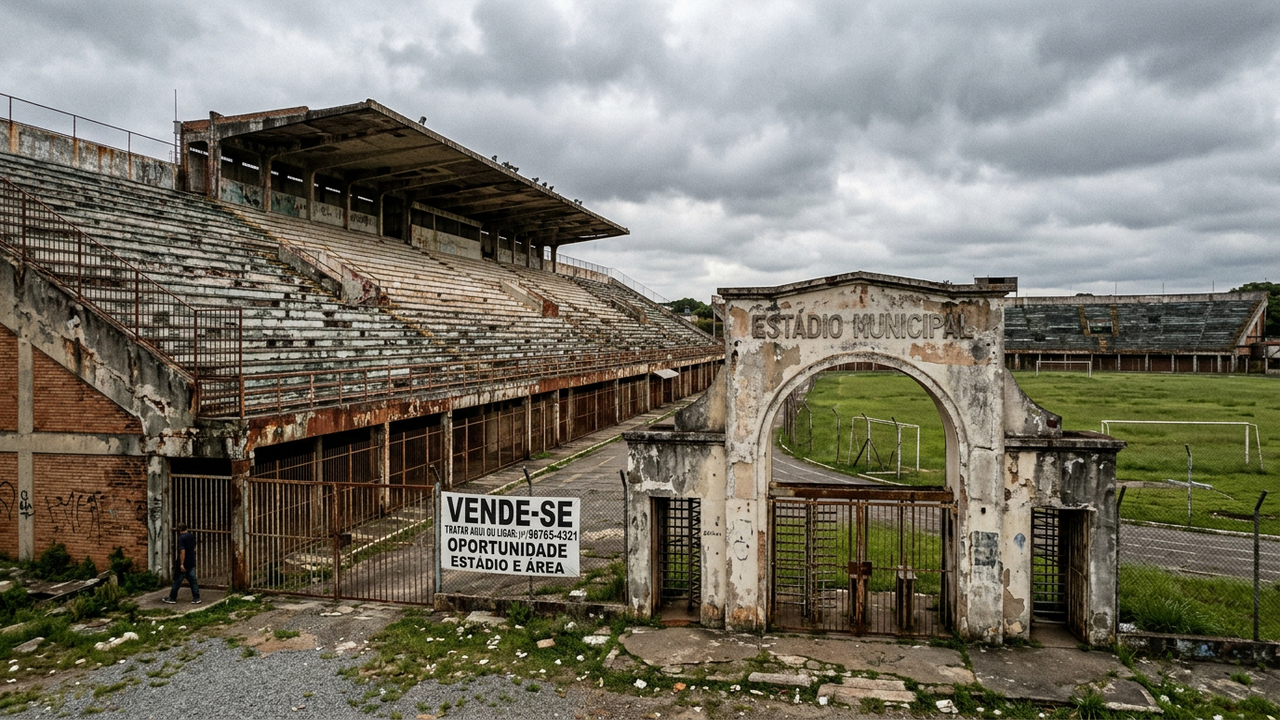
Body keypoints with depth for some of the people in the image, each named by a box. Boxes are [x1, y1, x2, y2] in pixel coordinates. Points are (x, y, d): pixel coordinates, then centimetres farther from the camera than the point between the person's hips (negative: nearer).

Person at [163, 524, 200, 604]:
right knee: (192, 580, 6)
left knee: (177, 581, 7)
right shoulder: (192, 536, 6)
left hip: (184, 563, -6)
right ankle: (196, 598, 3)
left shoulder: (181, 538, -16)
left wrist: (181, 564, -22)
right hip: (191, 563, 6)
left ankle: (172, 598, 19)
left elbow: (182, 551, -22)